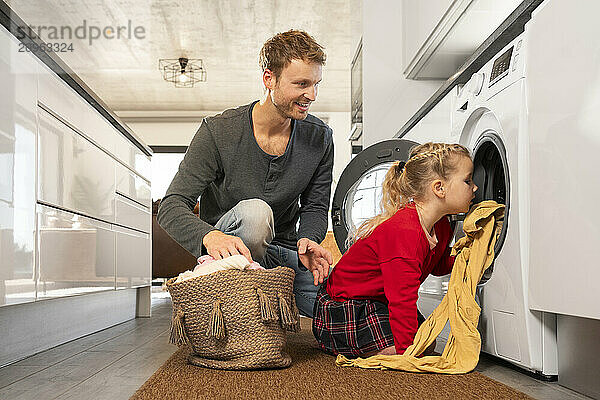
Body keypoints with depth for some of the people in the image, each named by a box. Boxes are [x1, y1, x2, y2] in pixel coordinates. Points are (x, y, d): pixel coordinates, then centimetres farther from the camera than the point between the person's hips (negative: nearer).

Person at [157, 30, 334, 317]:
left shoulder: (320, 137, -2)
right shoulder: (218, 132, -14)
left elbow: (314, 207, 7)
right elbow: (171, 207, -18)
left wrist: (308, 240, -18)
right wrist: (210, 236, -41)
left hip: (283, 254, 4)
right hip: (226, 255, -3)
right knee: (253, 210, -37)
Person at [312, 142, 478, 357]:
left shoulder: (441, 227, 0)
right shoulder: (403, 232, -33)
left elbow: (439, 265, 22)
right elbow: (402, 300, -33)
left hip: (378, 303, 10)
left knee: (428, 343, 12)